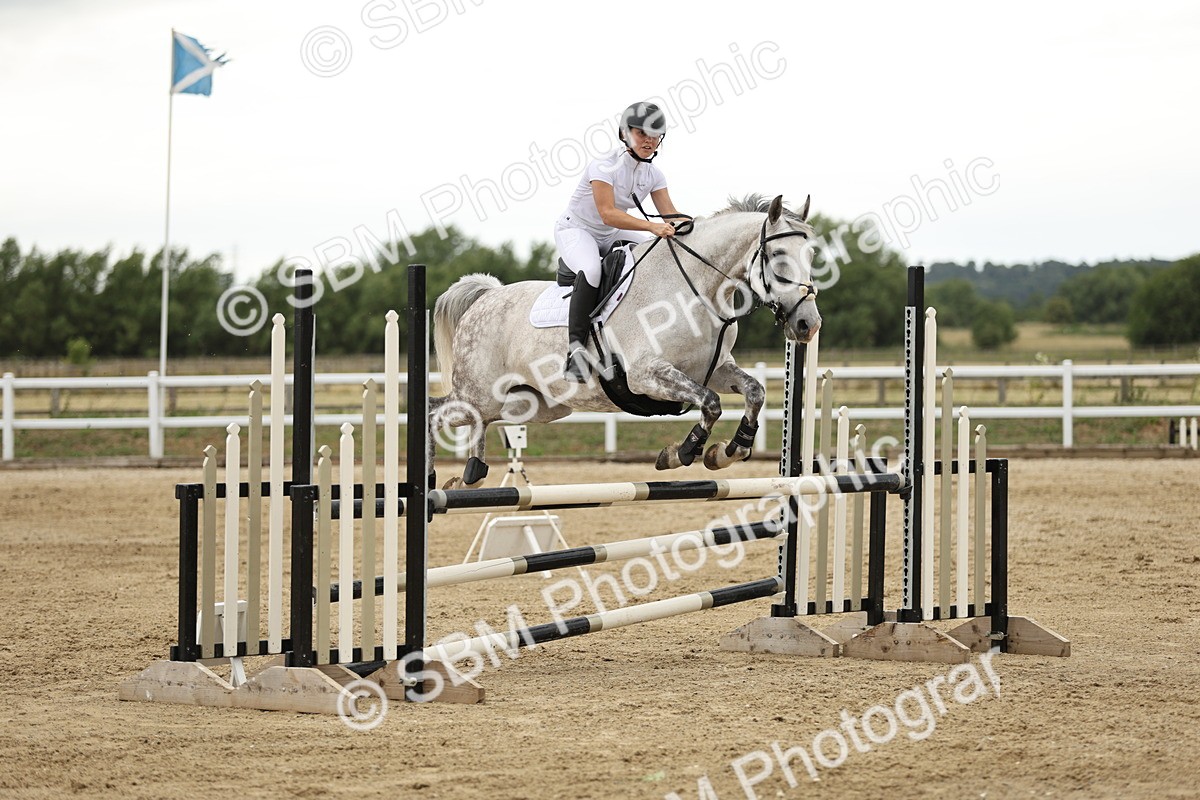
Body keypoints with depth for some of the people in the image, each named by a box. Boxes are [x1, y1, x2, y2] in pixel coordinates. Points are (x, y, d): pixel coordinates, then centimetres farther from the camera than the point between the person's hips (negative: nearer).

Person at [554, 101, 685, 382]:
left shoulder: (653, 175, -1)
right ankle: (576, 348, -39)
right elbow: (607, 213, -33)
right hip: (575, 230, -8)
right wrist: (652, 226, -44)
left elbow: (669, 215, -6)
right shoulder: (605, 166, -23)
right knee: (591, 270, -39)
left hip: (611, 237, 8)